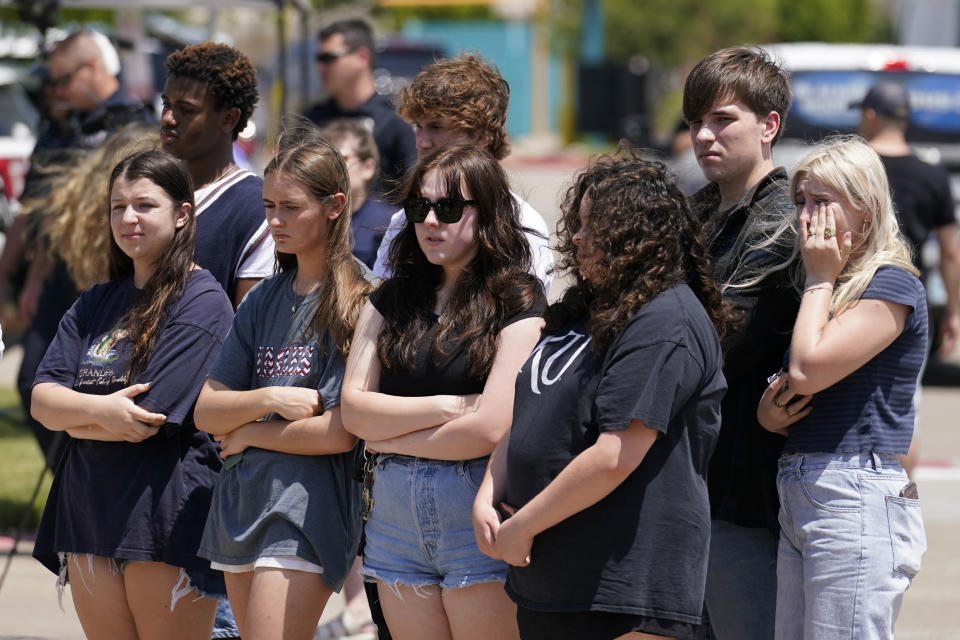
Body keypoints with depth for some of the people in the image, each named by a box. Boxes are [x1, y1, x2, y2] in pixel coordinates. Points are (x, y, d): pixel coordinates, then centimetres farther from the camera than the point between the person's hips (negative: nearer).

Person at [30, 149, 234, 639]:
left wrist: (73, 417, -1)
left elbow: (150, 421, -16)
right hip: (89, 512, 7)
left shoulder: (202, 303, -8)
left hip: (167, 520, -7)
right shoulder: (96, 305, 14)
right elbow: (42, 399, 3)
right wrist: (97, 409, -18)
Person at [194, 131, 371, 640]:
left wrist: (248, 432, -2)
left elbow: (341, 433, -14)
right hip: (238, 503, 7)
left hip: (305, 507, -7)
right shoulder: (264, 301, 14)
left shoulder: (357, 303, -7)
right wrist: (270, 398, -10)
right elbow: (206, 412, 8)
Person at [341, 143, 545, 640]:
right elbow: (354, 409, 3)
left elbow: (490, 430, -13)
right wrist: (447, 407, -9)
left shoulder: (516, 304, -4)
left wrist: (390, 440, -2)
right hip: (395, 517, 5)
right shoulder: (391, 300, 13)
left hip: (475, 511, -5)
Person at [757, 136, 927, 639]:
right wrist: (768, 412, 0)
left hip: (858, 498, -9)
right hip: (798, 499, 9)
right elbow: (797, 392, 23)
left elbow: (808, 369, -18)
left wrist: (820, 279, -6)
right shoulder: (833, 288, 20)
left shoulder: (892, 285, -8)